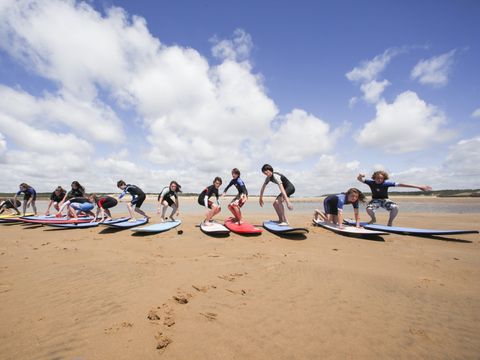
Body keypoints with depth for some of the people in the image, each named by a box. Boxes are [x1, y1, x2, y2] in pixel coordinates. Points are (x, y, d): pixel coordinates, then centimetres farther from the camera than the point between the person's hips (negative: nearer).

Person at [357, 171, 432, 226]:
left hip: (385, 200, 1)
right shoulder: (371, 182, -16)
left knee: (395, 207, -29)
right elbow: (359, 179, -23)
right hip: (375, 200, -1)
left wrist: (418, 186, -22)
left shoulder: (387, 183, -16)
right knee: (369, 209, -32)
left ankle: (390, 221, 1)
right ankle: (373, 219, 6)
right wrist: (360, 176, -51)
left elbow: (400, 184, -20)